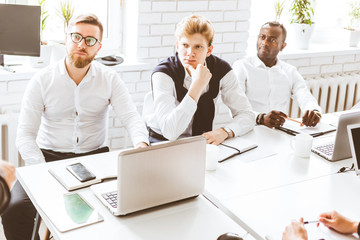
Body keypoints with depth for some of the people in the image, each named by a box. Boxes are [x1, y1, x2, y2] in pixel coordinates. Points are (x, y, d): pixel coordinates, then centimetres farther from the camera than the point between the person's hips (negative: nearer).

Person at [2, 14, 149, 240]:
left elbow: (132, 117, -8)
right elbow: (25, 135, -6)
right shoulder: (42, 80, -3)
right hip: (50, 157, 0)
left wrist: (142, 144, -32)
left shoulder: (110, 79, 1)